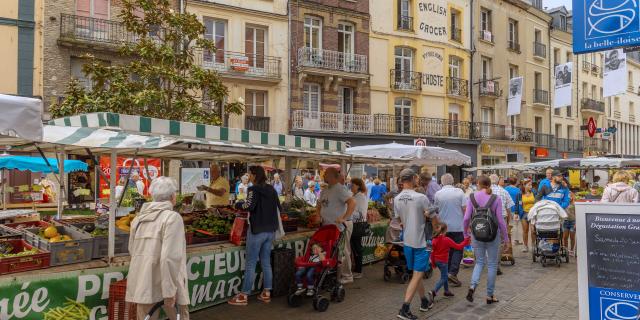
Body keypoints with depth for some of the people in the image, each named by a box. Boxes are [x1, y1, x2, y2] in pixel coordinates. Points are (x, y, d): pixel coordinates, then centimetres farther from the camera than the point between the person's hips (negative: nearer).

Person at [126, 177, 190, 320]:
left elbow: (132, 250, 17)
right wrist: (169, 291, -18)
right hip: (164, 285, -6)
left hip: (142, 284, 6)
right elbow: (170, 257, -21)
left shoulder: (139, 218, 9)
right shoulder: (172, 217, -12)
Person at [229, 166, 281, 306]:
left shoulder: (254, 189, -11)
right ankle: (266, 293, 18)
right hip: (271, 230, 7)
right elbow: (279, 208, 13)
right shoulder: (272, 189, 10)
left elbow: (249, 206, -25)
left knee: (250, 263, 0)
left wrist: (238, 204, -8)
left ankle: (244, 296, 5)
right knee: (266, 262, 14)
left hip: (257, 230, -7)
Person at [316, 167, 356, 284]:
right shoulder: (325, 191, 15)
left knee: (343, 251, -3)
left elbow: (352, 203, -25)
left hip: (340, 225, -9)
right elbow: (318, 205, 30)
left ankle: (346, 276, 7)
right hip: (328, 225, 9)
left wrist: (344, 218, -26)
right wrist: (319, 215, 15)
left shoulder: (340, 189, -14)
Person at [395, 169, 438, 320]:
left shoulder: (397, 199, -1)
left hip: (407, 240, 6)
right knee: (417, 275, -1)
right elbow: (434, 219, -9)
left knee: (416, 272, 20)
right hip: (421, 241, -6)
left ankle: (424, 301, 35)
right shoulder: (421, 198, -18)